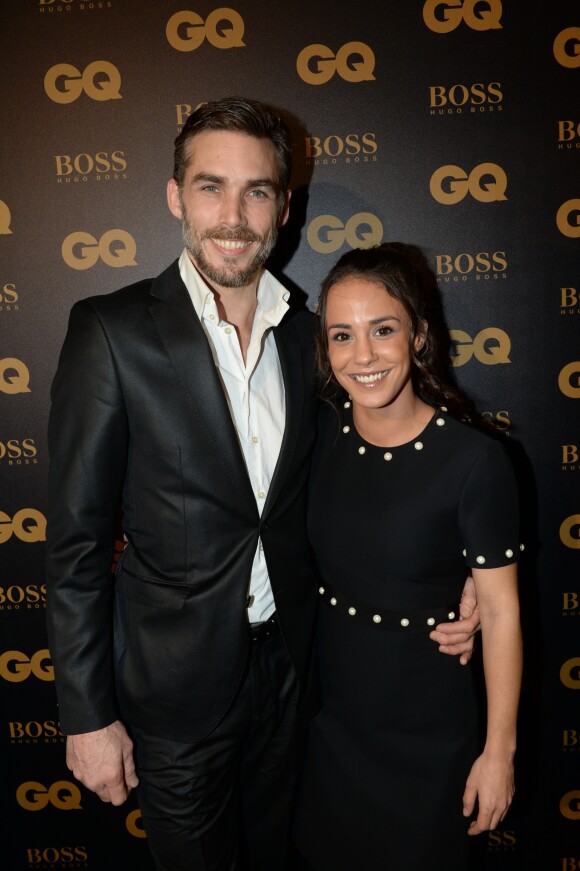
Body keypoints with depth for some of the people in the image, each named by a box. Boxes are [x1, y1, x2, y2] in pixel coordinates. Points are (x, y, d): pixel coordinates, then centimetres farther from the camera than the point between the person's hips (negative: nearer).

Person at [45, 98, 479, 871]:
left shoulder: (306, 335, -2)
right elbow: (76, 538, -13)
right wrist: (87, 715, -11)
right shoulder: (113, 330, -15)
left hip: (288, 665, 4)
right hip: (175, 683, -4)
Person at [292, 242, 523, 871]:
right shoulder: (323, 432, -9)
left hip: (428, 730, -3)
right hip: (329, 711, 4)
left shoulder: (475, 460, -22)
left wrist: (499, 750, -8)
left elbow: (500, 613, -14)